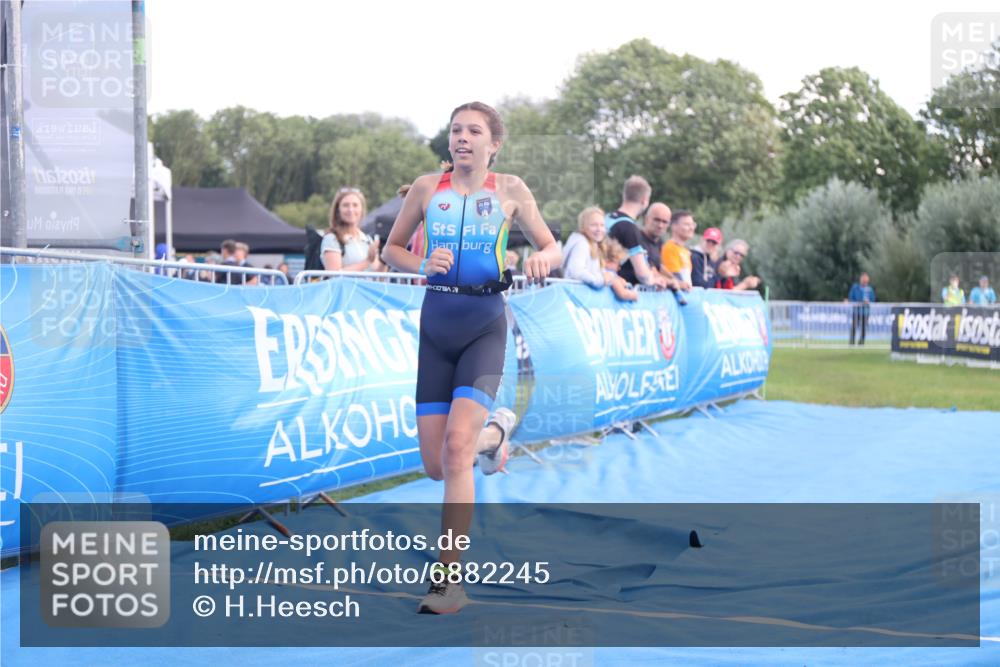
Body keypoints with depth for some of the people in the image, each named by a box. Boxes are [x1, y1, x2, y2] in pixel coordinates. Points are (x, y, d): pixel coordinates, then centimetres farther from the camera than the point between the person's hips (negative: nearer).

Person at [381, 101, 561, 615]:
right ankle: (493, 432, 40)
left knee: (457, 445, -22)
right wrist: (423, 265, -9)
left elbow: (553, 249, 9)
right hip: (436, 326, 3)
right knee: (436, 466, 3)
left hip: (485, 326, -3)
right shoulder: (427, 187, 6)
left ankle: (448, 579, -17)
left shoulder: (509, 189, 3)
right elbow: (391, 250, 13)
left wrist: (543, 259, -16)